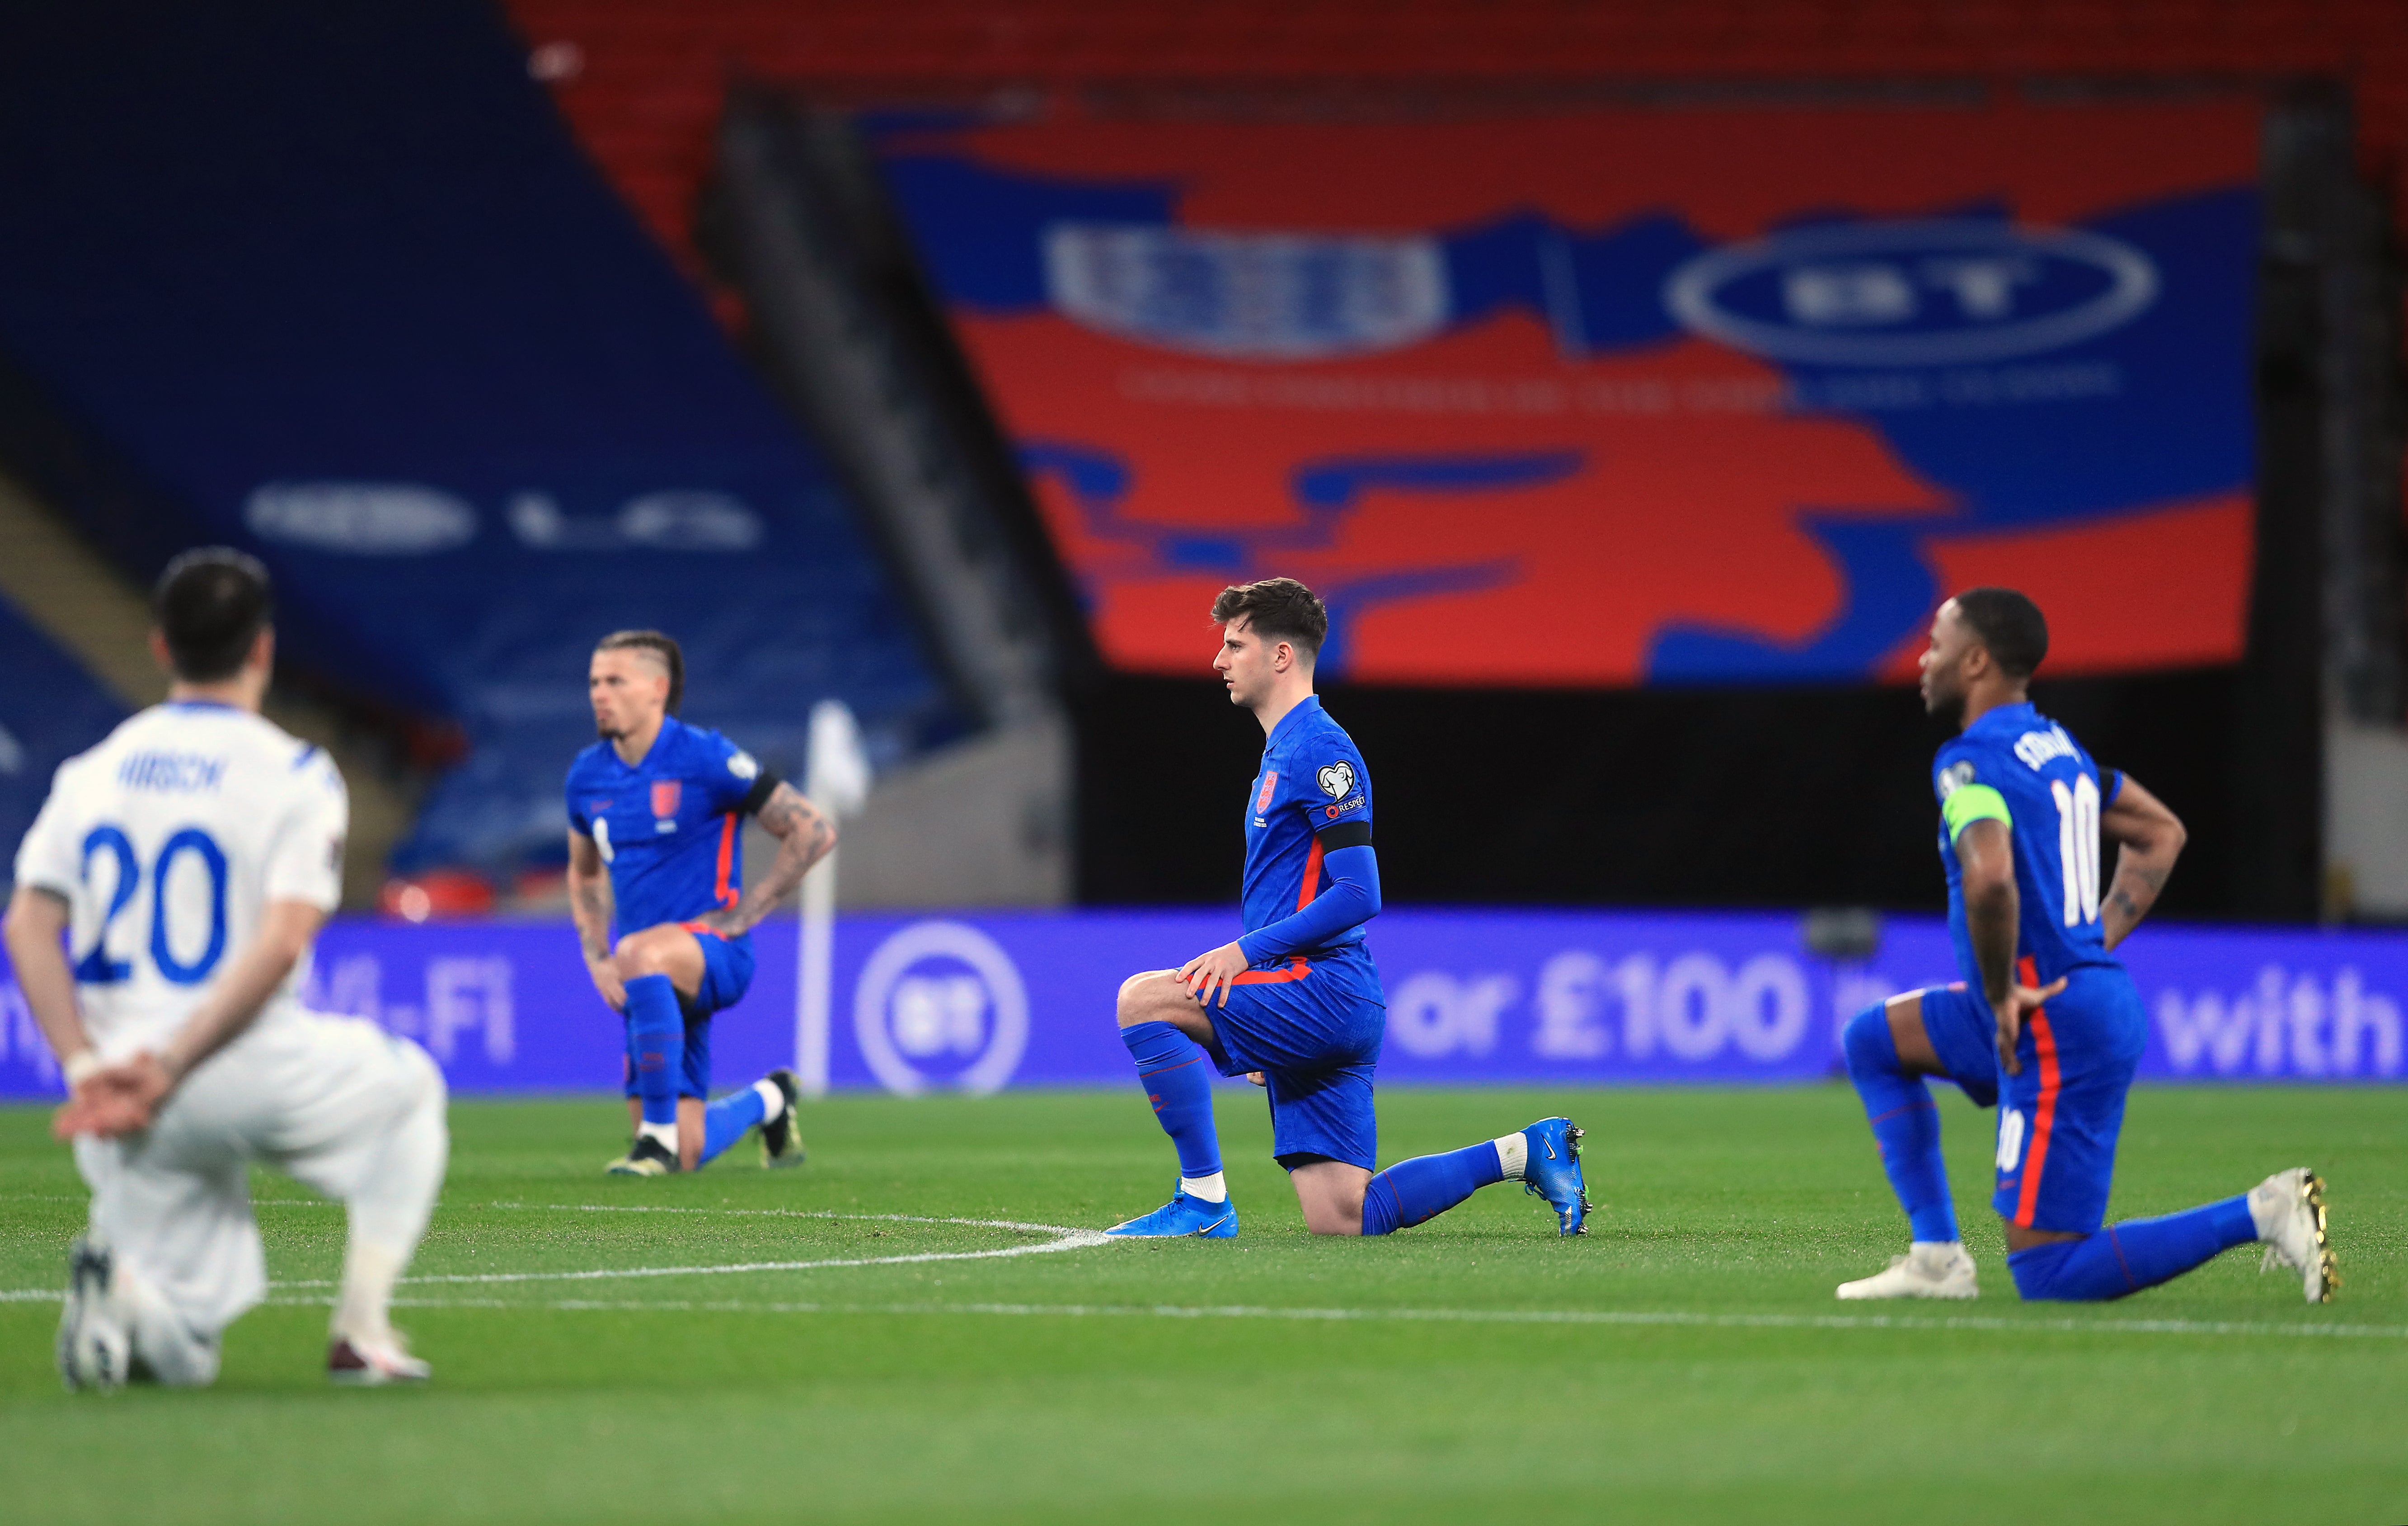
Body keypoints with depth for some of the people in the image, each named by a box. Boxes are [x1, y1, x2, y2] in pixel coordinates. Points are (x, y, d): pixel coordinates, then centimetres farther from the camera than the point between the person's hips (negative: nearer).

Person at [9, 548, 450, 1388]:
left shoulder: (92, 772, 12)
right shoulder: (295, 775, -2)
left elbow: (28, 926, 0)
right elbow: (280, 945, -16)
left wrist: (86, 1068, -6)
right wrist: (170, 1071, -16)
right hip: (249, 1073, -4)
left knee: (181, 1357, 15)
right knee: (407, 1088, 29)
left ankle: (120, 1289, -22)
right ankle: (361, 1334, 15)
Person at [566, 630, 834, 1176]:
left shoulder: (705, 759, -8)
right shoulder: (588, 775, 9)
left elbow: (814, 831, -7)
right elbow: (584, 875, 27)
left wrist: (743, 913, -10)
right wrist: (596, 958, 11)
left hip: (713, 951, -6)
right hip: (655, 983, 6)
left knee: (642, 954, -42)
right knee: (689, 1158, 3)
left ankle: (660, 1132, -34)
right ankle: (767, 1101, 37)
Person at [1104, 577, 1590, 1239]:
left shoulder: (1319, 750, -10)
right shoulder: (1283, 751, 22)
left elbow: (1359, 895, -17)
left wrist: (1246, 950, -19)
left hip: (1322, 988, -10)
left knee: (1144, 999, -17)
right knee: (1344, 1221, 4)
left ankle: (1204, 1197, -15)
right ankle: (1524, 1153, 12)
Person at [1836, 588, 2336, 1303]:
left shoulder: (1969, 761, -15)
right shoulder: (2056, 744, 14)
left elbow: (1990, 877, -35)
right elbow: (2162, 833, 27)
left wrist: (1999, 996, -20)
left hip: (2054, 1030, -10)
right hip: (2097, 993, 10)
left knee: (2049, 1276, -6)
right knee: (1873, 1042, 23)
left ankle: (2259, 1214, -13)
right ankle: (1937, 1259, 16)